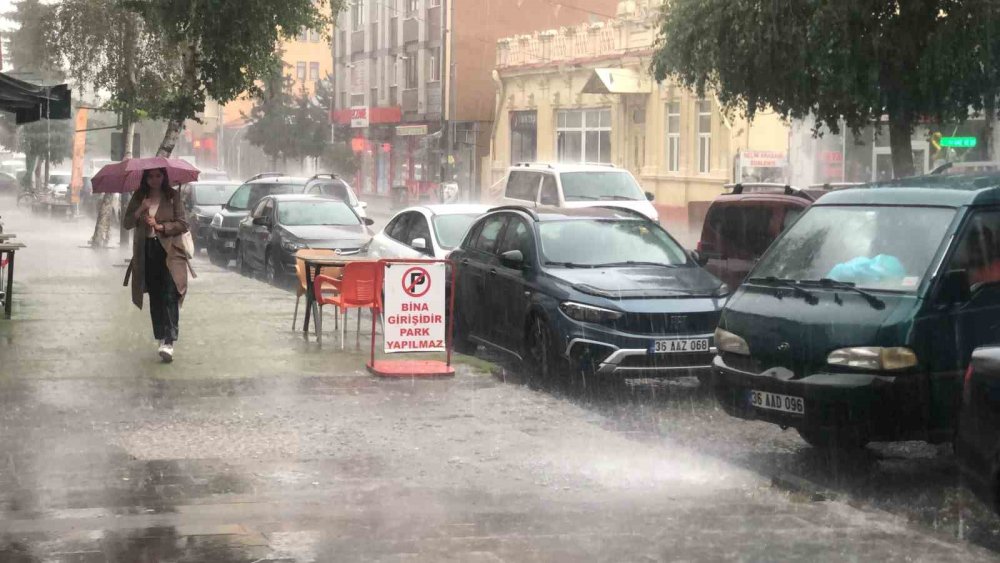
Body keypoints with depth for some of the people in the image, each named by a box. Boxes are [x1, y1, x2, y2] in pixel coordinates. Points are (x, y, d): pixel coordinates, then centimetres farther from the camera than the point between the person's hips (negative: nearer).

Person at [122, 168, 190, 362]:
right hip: (147, 252, 4)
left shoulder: (173, 196, 2)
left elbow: (183, 224, -1)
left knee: (169, 296, -14)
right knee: (155, 297, 9)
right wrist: (140, 211, -12)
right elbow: (126, 223, 4)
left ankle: (169, 342, -20)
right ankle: (161, 337, 19)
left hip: (169, 251, -4)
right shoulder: (138, 197, 10)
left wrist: (160, 226, -12)